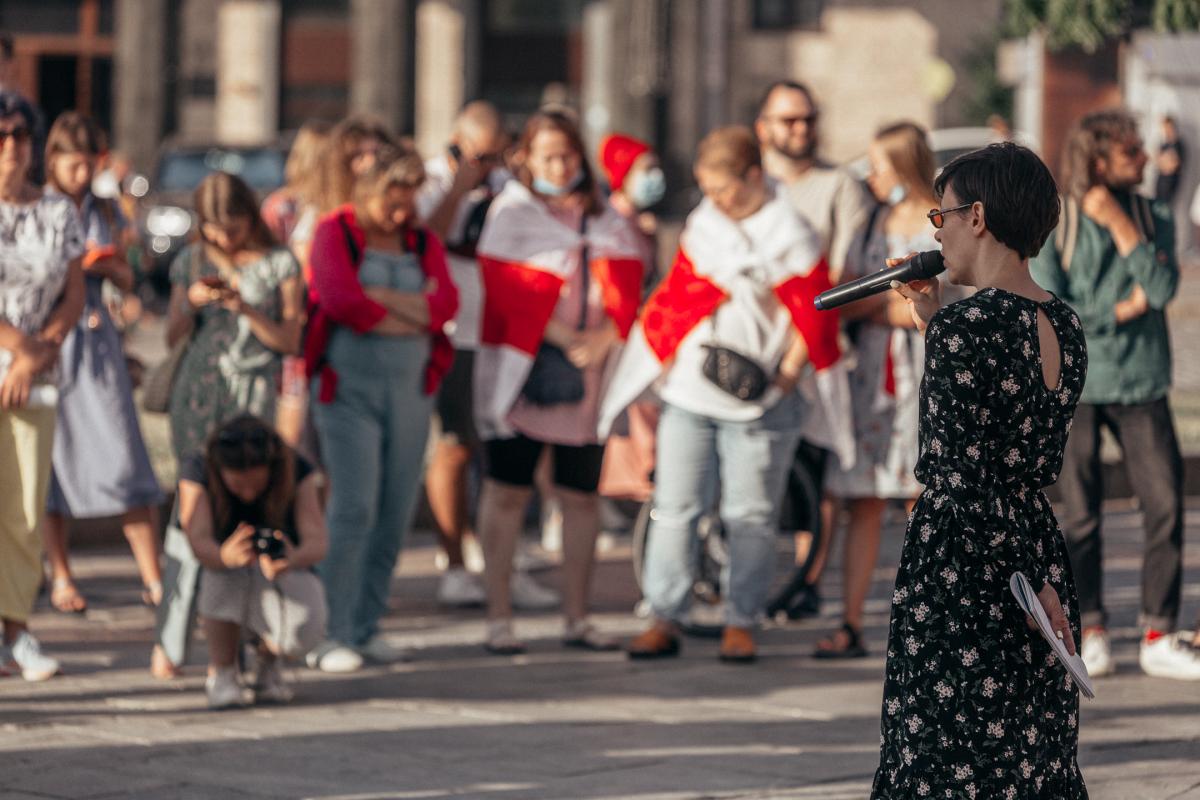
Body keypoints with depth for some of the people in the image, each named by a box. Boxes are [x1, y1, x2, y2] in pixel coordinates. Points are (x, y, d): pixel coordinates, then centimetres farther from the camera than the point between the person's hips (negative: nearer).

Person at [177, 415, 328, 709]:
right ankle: (221, 673, -14)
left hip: (283, 581, 1)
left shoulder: (297, 471, -17)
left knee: (303, 631, -34)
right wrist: (225, 556, -59)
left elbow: (317, 541, -29)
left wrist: (293, 559, -54)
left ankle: (268, 658, 6)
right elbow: (199, 543, -34)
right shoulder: (197, 472, -20)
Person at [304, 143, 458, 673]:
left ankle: (366, 627, 11)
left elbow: (446, 304, -3)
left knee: (396, 511, 2)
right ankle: (330, 635, -10)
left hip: (410, 388, 5)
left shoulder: (423, 243, 14)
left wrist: (377, 297, -13)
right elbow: (339, 299, -15)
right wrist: (414, 310, -5)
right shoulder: (335, 232, 1)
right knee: (353, 506, -13)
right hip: (348, 385, -5)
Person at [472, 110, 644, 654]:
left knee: (581, 496, 5)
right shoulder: (511, 212, 2)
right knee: (508, 489, -3)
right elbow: (510, 289, -9)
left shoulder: (607, 221, 13)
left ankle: (577, 619, 12)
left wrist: (603, 339, -14)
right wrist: (566, 338, -16)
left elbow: (625, 292, 4)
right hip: (519, 368, -4)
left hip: (589, 372, 4)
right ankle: (498, 618, -1)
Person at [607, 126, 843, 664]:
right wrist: (665, 358, 7)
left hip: (757, 403, -4)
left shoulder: (789, 237, -5)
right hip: (688, 395, 4)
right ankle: (665, 619, 5)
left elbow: (812, 317, -6)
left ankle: (741, 623, 10)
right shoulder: (701, 226, 10)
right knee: (674, 509, 1)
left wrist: (785, 376, -14)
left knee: (751, 517, 2)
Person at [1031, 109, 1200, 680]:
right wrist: (1124, 312, -9)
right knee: (1080, 516, 1)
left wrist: (1119, 224, -12)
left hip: (1140, 383, 2)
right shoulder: (1054, 223, -3)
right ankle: (1091, 633, 13)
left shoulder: (1154, 217, 6)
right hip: (1075, 383, -2)